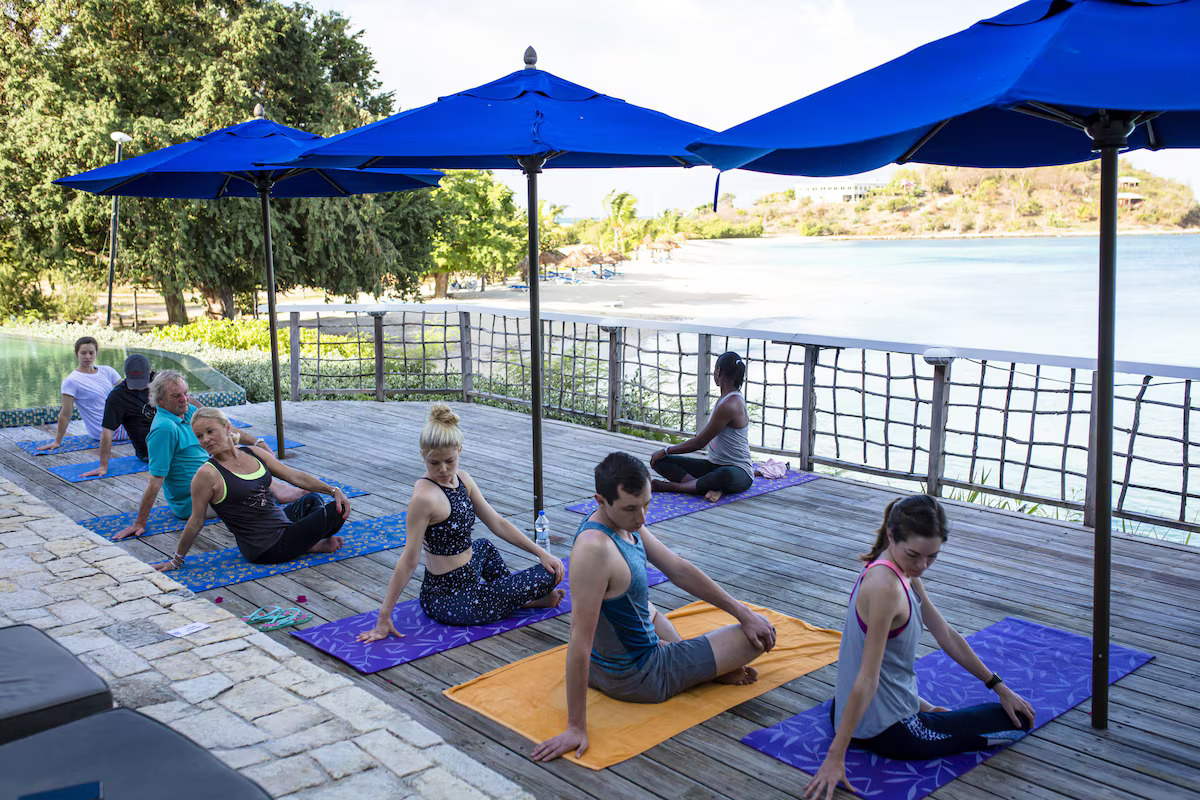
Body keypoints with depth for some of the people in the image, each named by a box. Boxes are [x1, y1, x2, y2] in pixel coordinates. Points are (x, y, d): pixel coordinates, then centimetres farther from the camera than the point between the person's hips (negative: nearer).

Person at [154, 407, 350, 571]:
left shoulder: (253, 453, 2)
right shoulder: (207, 474, -16)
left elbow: (295, 476, 4)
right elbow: (196, 521, -8)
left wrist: (333, 490, -5)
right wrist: (176, 560, -1)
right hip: (267, 549, -7)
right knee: (333, 513, -11)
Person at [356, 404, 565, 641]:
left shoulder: (462, 479, 1)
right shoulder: (424, 497, -24)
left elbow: (498, 523, 7)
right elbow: (409, 561, -23)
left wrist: (541, 553, 4)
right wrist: (384, 618, -20)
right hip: (453, 603, -9)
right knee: (546, 575, -2)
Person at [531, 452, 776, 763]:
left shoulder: (627, 522, -3)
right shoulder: (594, 549, -33)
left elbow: (680, 570, 6)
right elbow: (580, 639, -33)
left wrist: (743, 613, 6)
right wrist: (576, 727, -31)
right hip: (638, 680, -9)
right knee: (760, 637, -1)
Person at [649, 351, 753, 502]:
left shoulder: (730, 405, -19)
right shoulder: (725, 399, 12)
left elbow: (700, 442, -16)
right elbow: (703, 435, 21)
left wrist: (666, 450, -6)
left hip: (739, 471, -10)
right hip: (714, 465, 10)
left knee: (726, 475, -48)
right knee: (659, 461, -5)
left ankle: (671, 486, -36)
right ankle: (710, 487, -23)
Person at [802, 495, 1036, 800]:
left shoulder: (903, 571, 1)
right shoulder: (886, 587, -29)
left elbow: (946, 635, 12)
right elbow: (867, 678, -30)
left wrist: (999, 687, 16)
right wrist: (835, 757, -29)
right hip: (888, 733, -9)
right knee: (1017, 722, 8)